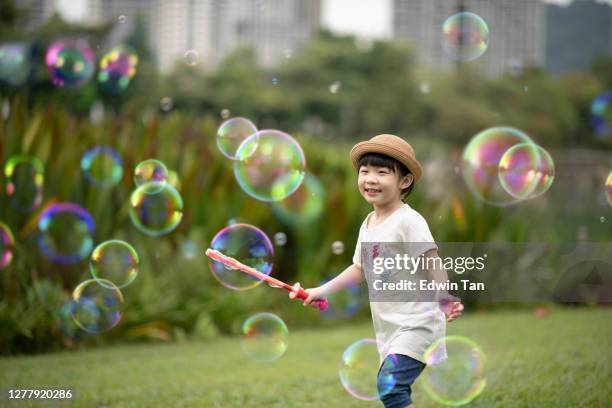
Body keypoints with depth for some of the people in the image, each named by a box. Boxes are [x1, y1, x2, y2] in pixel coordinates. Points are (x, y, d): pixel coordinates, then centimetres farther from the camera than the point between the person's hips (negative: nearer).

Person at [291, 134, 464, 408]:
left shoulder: (408, 221, -13)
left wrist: (446, 299, -32)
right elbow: (360, 269, 25)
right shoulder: (368, 225, 12)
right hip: (389, 331, 9)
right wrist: (322, 290, 23)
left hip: (416, 325, -9)